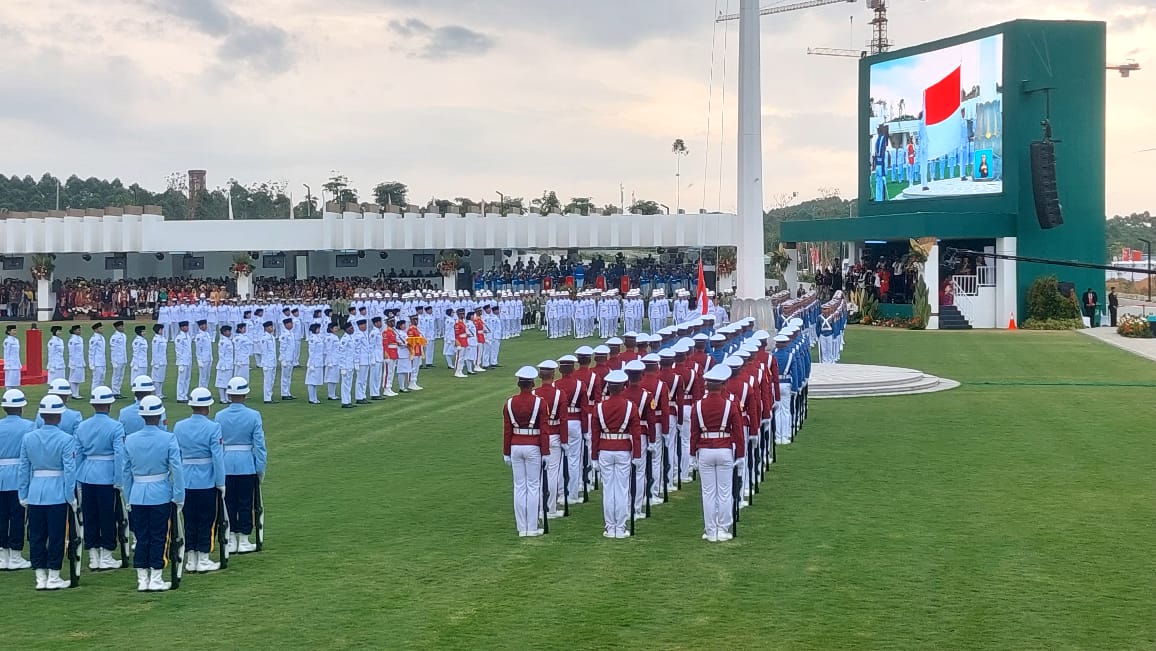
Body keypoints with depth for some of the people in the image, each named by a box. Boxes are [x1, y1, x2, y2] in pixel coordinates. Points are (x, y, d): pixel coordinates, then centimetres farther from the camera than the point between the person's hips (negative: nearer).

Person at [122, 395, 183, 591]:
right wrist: (179, 497, -3)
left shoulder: (130, 440, 1)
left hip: (137, 496, 3)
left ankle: (142, 579, 13)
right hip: (160, 496, -3)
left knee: (141, 537, 10)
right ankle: (156, 580, 8)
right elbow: (177, 469, -10)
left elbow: (126, 472, 7)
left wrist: (128, 499, 15)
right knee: (158, 537, 5)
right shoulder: (168, 439, -10)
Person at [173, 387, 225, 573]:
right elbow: (217, 457, -12)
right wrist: (221, 483, -4)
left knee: (189, 521, 11)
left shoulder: (178, 427, 1)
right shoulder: (213, 427, -12)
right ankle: (203, 560, 9)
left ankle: (191, 560, 16)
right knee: (206, 521, 5)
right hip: (207, 483, -4)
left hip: (185, 482, 4)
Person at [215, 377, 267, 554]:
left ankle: (231, 540, 14)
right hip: (247, 465, -2)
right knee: (245, 503, 7)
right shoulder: (253, 415, -9)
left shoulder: (219, 416, -3)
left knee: (229, 503, 10)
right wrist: (261, 468, 1)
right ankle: (243, 541, 11)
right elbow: (259, 444, -7)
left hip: (225, 465, 2)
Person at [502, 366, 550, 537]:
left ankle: (522, 528, 11)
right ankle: (532, 528, 4)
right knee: (533, 487, 3)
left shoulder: (510, 403, 0)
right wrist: (545, 453, -4)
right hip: (533, 447, -3)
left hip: (516, 447, 3)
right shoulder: (539, 403, -9)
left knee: (519, 487, 8)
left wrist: (506, 453, 10)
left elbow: (507, 430, 3)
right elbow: (543, 430, -10)